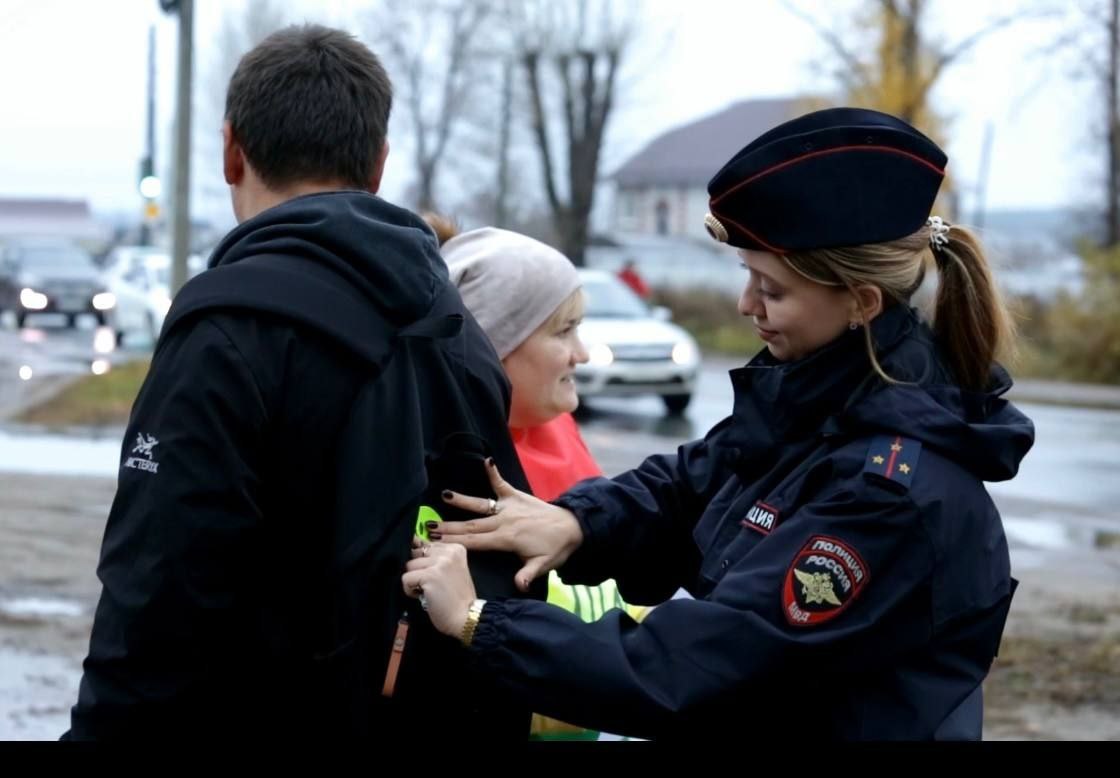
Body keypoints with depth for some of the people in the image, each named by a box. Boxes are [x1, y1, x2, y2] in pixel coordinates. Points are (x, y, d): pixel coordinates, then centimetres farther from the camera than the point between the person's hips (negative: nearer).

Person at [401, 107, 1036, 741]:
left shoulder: (892, 489, -28)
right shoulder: (816, 389, -2)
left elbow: (695, 664, -29)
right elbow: (689, 485, 9)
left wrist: (478, 622, -25)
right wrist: (577, 520, -13)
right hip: (760, 712, 7)